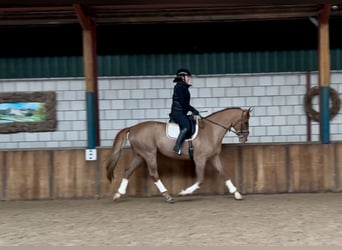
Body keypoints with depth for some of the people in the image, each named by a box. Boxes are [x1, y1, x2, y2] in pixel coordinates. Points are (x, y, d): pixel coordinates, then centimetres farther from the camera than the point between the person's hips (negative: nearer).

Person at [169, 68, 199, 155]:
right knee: (186, 127, -30)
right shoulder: (179, 86, -8)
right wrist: (193, 110, -13)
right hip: (177, 112, -11)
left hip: (182, 113, 11)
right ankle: (177, 147, -33)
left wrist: (193, 110, 15)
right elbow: (182, 102, -16)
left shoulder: (184, 87, 21)